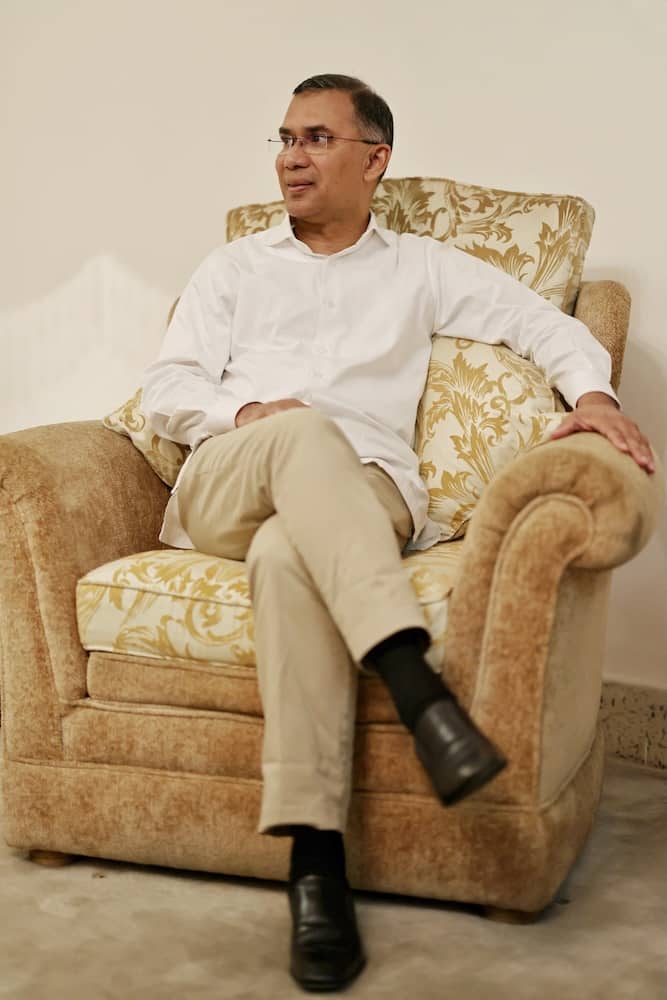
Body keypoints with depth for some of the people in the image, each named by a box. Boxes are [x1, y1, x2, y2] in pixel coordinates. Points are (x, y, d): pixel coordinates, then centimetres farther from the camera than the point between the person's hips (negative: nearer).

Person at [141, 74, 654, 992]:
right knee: (302, 432, -36)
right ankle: (416, 686, -49)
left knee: (287, 553, -38)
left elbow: (539, 319, 15)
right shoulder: (232, 268, 26)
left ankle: (316, 862, -43)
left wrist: (591, 390, -6)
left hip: (360, 493, -1)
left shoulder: (420, 268, 23)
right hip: (223, 489, 1)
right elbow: (165, 390, 15)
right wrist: (247, 414, -6)